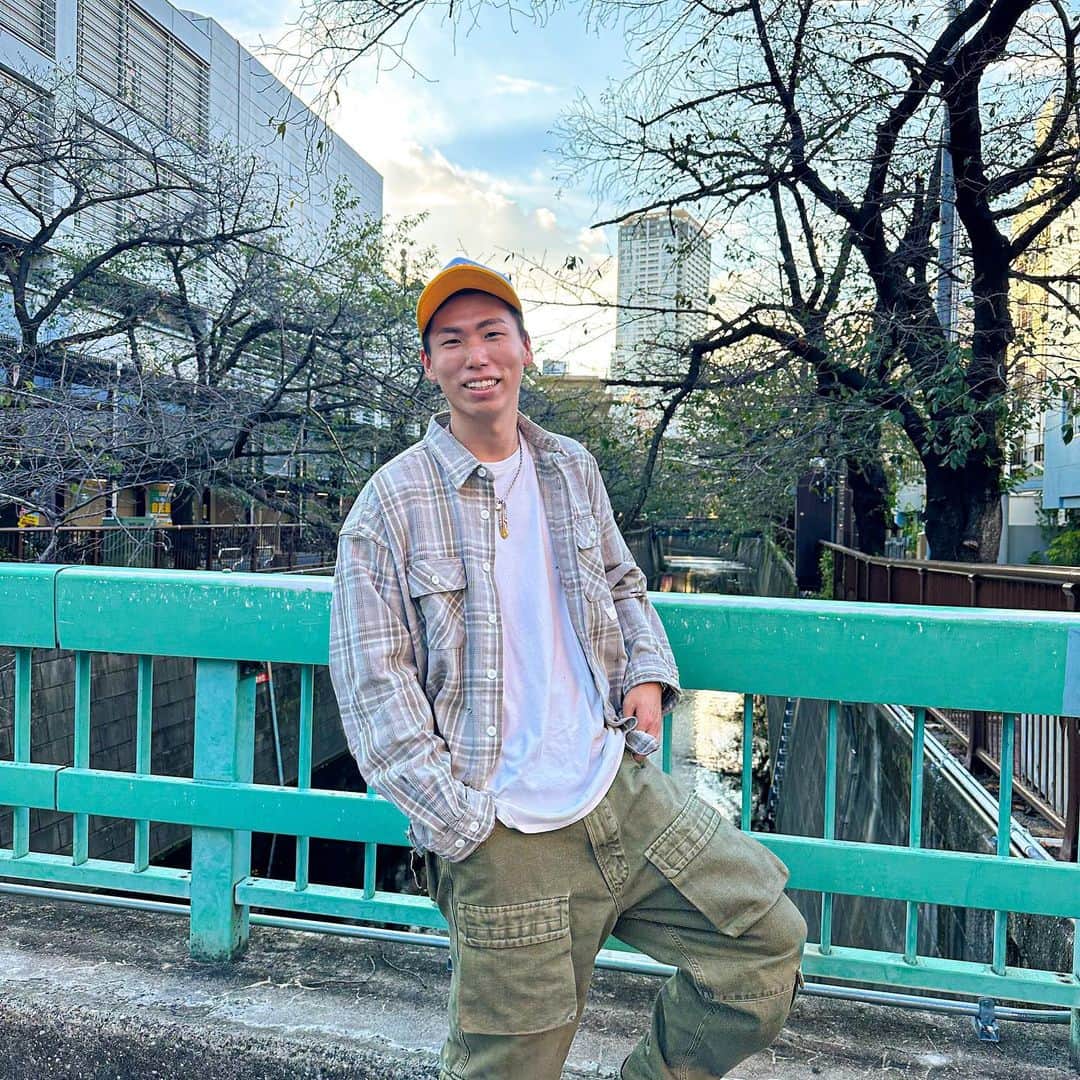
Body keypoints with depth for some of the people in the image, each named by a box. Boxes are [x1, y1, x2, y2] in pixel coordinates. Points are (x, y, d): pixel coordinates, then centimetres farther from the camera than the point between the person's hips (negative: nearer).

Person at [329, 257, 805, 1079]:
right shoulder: (392, 504, -6)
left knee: (765, 934, 4)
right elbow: (373, 684, -9)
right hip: (507, 837, -4)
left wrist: (649, 672, 4)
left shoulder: (572, 469, 9)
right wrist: (463, 826, -14)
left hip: (621, 788, 5)